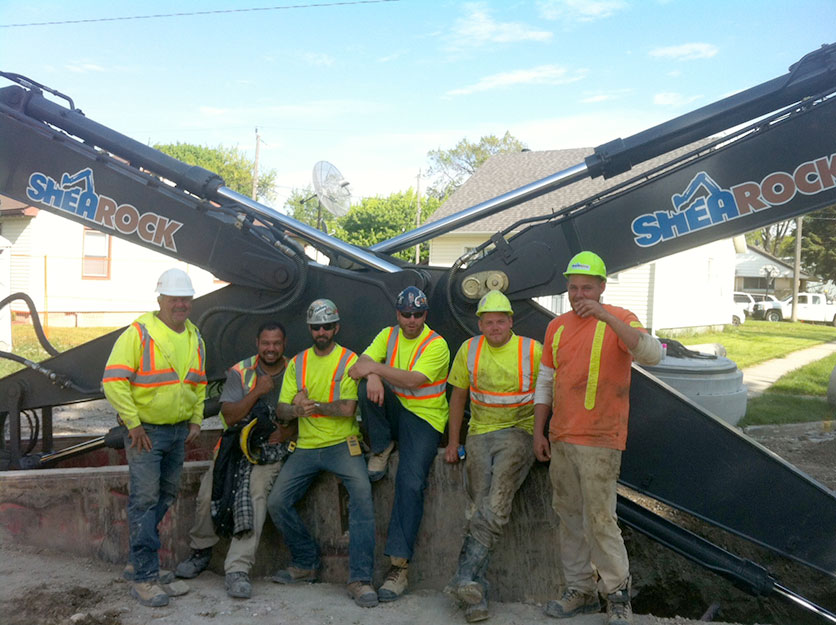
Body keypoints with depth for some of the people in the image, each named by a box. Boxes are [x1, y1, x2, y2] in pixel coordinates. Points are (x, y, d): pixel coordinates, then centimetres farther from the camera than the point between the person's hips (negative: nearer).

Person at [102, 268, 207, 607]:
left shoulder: (194, 338, 10)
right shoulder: (139, 333, -12)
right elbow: (113, 381, -15)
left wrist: (196, 420, 11)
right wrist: (133, 424, -16)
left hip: (179, 432, 7)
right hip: (145, 431, -7)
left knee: (165, 499, 13)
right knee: (145, 501, -7)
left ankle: (142, 562, 27)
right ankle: (144, 579, 0)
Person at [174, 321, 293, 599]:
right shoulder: (240, 372, 3)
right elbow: (228, 417, -4)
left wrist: (284, 432, -15)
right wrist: (256, 392, -16)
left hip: (272, 449, -1)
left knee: (257, 495, -26)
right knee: (208, 495, -16)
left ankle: (238, 569, -24)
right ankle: (200, 551, 12)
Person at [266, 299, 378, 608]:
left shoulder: (349, 360, -2)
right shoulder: (297, 362, 12)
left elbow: (348, 408, -13)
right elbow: (282, 410, 7)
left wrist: (313, 405, -19)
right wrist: (296, 409, -15)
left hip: (342, 444, -4)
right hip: (306, 447, 5)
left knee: (362, 494, -27)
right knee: (277, 502, -7)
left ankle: (360, 579, -22)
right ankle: (306, 564, 14)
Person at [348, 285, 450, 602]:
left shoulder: (436, 345, -9)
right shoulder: (389, 335, 8)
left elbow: (414, 380, -23)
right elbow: (360, 366, -3)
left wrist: (375, 367, -25)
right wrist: (371, 375, -27)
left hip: (424, 418, -4)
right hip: (393, 410, 5)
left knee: (411, 483, -21)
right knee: (368, 385, -25)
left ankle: (399, 565, -17)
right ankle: (382, 448, -4)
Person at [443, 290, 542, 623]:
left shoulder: (533, 351, 0)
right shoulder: (469, 350, 8)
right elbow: (458, 396, 15)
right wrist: (453, 442, 13)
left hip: (519, 431, -2)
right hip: (481, 433, 2)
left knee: (497, 500, -24)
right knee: (479, 504, -14)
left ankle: (465, 576, -24)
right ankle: (476, 595, -13)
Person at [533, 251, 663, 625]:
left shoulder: (618, 320, -4)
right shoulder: (557, 327, 12)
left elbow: (652, 355, -24)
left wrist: (607, 317, -32)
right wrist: (539, 433, 12)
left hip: (599, 442, -6)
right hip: (561, 440, 6)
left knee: (600, 519, -5)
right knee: (568, 517, 12)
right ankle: (581, 591, 25)